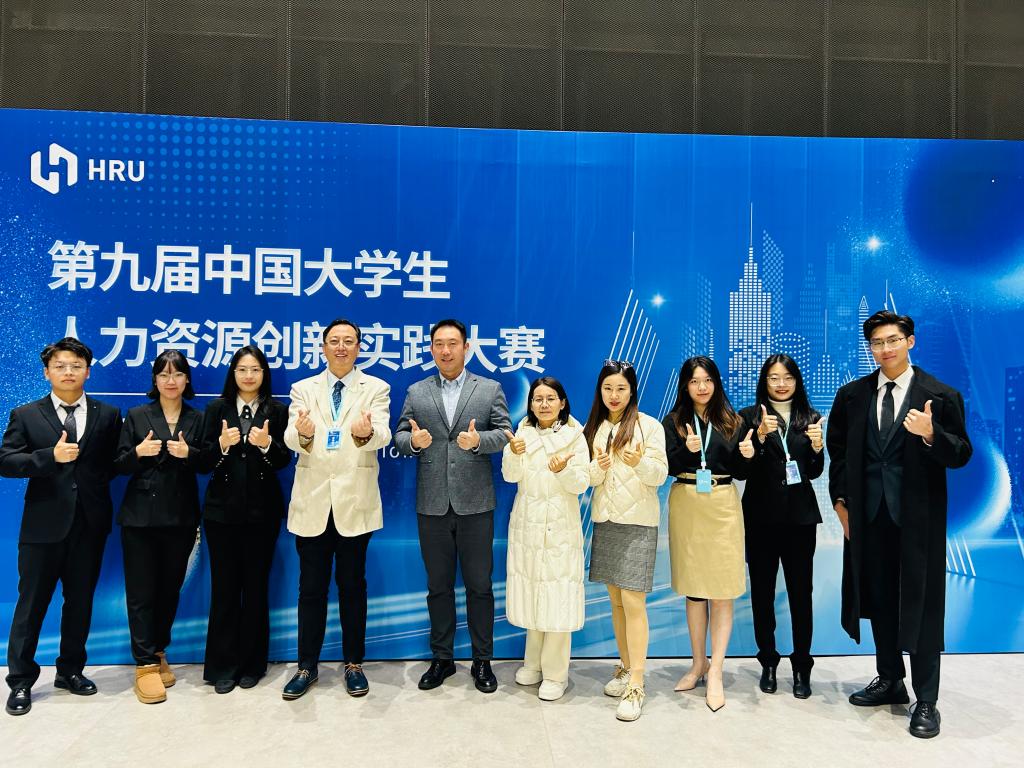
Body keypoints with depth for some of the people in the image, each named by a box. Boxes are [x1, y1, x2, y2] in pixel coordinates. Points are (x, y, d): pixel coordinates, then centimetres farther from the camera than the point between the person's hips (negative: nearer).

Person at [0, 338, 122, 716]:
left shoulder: (108, 415, 6)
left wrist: (97, 478, -9)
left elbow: (116, 461, 7)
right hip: (43, 525, -1)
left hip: (89, 524, 2)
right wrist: (51, 456, -20)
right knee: (31, 603, 6)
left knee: (80, 602, 13)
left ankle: (70, 670, 29)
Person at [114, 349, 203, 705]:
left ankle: (159, 652, 27)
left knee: (170, 588, 10)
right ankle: (145, 665, 8)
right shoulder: (137, 416, 3)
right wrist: (138, 453, -18)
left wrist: (189, 454, -15)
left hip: (181, 517, 2)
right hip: (140, 516, -1)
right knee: (141, 591, -1)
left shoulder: (197, 419, 6)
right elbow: (120, 465, 2)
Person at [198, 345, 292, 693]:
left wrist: (268, 445, -21)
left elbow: (284, 461, -2)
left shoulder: (278, 411, 3)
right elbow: (203, 463, 1)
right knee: (224, 587, 4)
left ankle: (251, 664, 21)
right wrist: (221, 445, -18)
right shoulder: (217, 409, 5)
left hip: (262, 511, 0)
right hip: (223, 509, 1)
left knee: (256, 586, 7)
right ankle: (222, 666, 17)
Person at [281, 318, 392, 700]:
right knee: (311, 587, 10)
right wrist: (303, 434, -34)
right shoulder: (303, 389, 7)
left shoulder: (376, 388, 2)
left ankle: (353, 664, 24)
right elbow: (291, 437, -9)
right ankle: (307, 666, 24)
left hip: (355, 502, -1)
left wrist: (367, 432, -40)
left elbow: (382, 434, -15)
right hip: (313, 502, 1)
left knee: (352, 585, 10)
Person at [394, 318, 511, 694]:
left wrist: (478, 440, -22)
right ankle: (442, 659, 27)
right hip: (432, 505, 2)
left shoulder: (490, 389, 4)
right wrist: (413, 440, -18)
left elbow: (505, 433, -3)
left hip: (475, 504, -1)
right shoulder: (416, 392, 9)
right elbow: (400, 437, 4)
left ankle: (482, 661, 23)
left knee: (479, 585, 8)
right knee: (438, 586, 13)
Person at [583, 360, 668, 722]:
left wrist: (639, 462, -26)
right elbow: (588, 478, 6)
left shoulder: (649, 426, -5)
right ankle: (625, 667, 26)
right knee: (615, 599, 12)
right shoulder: (592, 428, 8)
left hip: (638, 523, -5)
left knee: (633, 601, -8)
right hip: (604, 521, 5)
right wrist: (598, 467, -16)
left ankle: (636, 685, -2)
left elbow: (660, 475, -7)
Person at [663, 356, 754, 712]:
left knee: (722, 590, -2)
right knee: (693, 589, 10)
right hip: (687, 507, 0)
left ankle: (715, 673, 6)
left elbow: (740, 473, 5)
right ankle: (699, 663, 25)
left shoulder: (732, 421, 5)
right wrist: (687, 449, -23)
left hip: (723, 506, 0)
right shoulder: (674, 421, 3)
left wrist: (747, 455, -15)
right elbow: (667, 466, -6)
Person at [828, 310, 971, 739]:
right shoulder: (852, 396, 5)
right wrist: (840, 499, 7)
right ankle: (890, 682, 31)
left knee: (922, 604, 3)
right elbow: (837, 448, 12)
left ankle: (926, 700, 16)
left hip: (918, 517, -3)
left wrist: (931, 434, -26)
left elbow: (961, 455, -6)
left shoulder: (941, 396, -5)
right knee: (879, 599, 14)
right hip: (869, 515, 4)